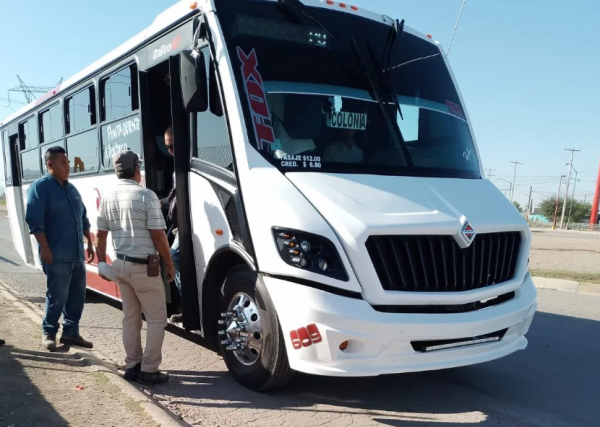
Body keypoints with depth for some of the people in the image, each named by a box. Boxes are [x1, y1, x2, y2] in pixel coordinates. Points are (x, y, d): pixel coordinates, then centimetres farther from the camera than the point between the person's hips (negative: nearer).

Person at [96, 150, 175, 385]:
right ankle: (149, 370, 5)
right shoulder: (146, 195, -15)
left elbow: (101, 235, 10)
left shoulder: (108, 196, 5)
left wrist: (101, 262, 21)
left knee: (130, 317, 16)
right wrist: (170, 265, -5)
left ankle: (132, 366, 23)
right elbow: (158, 235, -15)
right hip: (143, 267, -7)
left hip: (120, 264, 7)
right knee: (156, 319, 4)